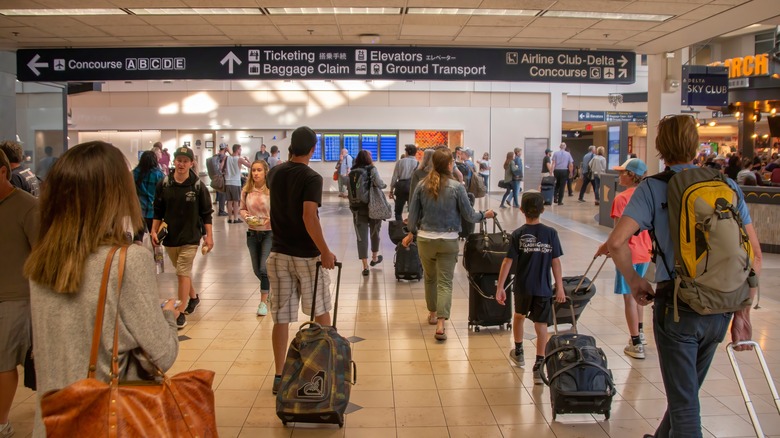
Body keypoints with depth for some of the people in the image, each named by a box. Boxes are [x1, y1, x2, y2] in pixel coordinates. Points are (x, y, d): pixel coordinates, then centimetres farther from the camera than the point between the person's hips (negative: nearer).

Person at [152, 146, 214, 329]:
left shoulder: (198, 186, -8)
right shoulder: (164, 184, -2)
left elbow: (206, 213, -3)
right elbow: (158, 211, 7)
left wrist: (209, 235, -4)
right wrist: (154, 231, -1)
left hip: (190, 237, -4)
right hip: (170, 237, 4)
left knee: (183, 272, -7)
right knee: (181, 271, 17)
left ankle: (181, 313, -2)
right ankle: (193, 297, 40)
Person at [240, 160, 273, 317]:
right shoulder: (246, 191, -1)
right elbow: (241, 209, 11)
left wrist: (271, 220, -25)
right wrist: (245, 216, -10)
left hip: (269, 233, -5)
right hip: (252, 233, 5)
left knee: (264, 268, -10)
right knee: (257, 270, 14)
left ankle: (263, 302, 4)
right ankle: (270, 288, 43)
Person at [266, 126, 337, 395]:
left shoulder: (275, 173, 4)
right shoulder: (311, 178, -14)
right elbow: (309, 216, -27)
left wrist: (292, 154, 44)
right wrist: (325, 251, -23)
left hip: (279, 254, 5)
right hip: (306, 255, -5)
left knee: (281, 319, 7)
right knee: (321, 312, 15)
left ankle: (279, 377, 10)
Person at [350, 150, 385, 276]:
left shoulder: (353, 172, 1)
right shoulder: (372, 169, -7)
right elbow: (378, 183, -21)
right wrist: (384, 185, -1)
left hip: (358, 208, 1)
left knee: (362, 236, 1)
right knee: (375, 233, 21)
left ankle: (365, 266, -3)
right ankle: (374, 258, 38)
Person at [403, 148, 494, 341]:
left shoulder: (422, 185, -4)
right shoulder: (457, 187, -11)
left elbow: (413, 213, 4)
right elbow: (469, 215, -5)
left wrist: (411, 233, 20)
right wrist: (485, 215, 15)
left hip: (425, 238, 3)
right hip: (448, 240, -2)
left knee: (430, 278, 21)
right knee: (445, 282, 1)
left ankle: (432, 313, 37)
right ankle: (440, 324, -10)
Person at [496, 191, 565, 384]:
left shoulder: (518, 234, -7)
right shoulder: (551, 233, -6)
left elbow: (507, 262, -11)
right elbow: (556, 262, -5)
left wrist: (500, 287, -7)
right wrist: (560, 287, 3)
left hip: (522, 287, 1)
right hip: (543, 288, -1)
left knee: (519, 316, 25)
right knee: (541, 326, 3)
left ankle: (518, 353, 42)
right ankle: (538, 367, -1)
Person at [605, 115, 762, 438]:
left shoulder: (653, 187, -5)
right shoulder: (729, 187, 6)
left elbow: (617, 242, -18)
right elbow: (754, 256, 3)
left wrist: (634, 281, 0)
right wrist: (743, 313, 10)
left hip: (678, 305, -5)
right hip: (720, 309, 5)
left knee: (683, 402, 5)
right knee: (687, 391, 25)